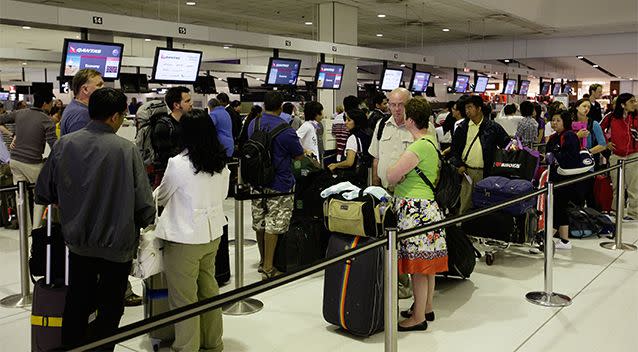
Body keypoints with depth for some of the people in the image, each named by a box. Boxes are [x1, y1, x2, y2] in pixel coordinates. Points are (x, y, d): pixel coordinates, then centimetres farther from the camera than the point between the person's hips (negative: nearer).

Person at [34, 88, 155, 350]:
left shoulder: (64, 144, -9)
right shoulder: (127, 150, -19)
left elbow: (43, 195, 0)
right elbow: (145, 207, -19)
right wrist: (138, 223, 4)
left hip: (77, 241, 4)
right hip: (117, 245, -3)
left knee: (76, 305, 20)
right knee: (110, 308, 15)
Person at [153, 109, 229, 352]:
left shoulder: (178, 163, -16)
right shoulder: (221, 161, 0)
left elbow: (161, 197, 1)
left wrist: (154, 195, 23)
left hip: (185, 238, -7)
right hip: (212, 233, 7)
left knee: (184, 296, 4)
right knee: (208, 289, 19)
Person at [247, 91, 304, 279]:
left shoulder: (253, 124, 2)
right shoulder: (285, 130, -18)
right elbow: (299, 156, -7)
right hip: (279, 184, -7)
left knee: (259, 222, 15)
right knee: (273, 225, -1)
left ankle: (263, 261, 31)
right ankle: (268, 269, 3)